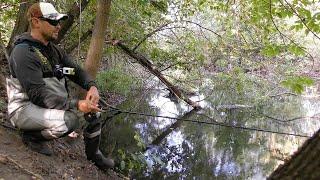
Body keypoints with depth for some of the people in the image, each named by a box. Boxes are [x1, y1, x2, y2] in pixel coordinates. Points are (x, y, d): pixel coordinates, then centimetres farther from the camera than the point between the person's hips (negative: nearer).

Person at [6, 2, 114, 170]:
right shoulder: (23, 52, -20)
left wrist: (92, 86, -15)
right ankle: (32, 135, -4)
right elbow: (38, 94, -28)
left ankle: (93, 154, 19)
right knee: (69, 119, -34)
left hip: (53, 104, 9)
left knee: (93, 108, 1)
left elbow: (76, 71, 8)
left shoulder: (54, 50, 6)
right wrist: (76, 104, -35)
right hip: (26, 107, -8)